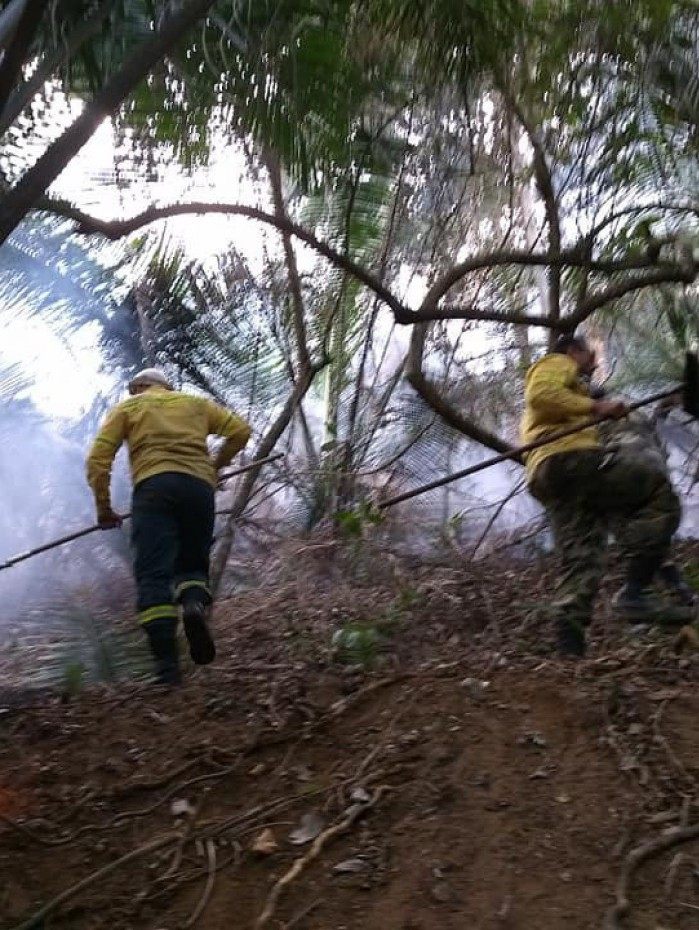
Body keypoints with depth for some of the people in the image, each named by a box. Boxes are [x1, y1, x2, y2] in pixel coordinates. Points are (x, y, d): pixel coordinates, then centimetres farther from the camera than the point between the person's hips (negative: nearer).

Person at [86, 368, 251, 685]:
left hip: (153, 486, -2)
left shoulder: (127, 407, 23)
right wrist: (215, 466, 28)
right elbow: (240, 430, 19)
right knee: (193, 563, 15)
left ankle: (167, 666, -21)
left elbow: (97, 460, 11)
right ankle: (195, 605, -20)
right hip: (199, 486, 2)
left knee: (153, 574, -7)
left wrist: (104, 509, 17)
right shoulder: (195, 403, 29)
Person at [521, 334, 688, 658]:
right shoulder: (556, 364, 14)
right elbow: (540, 395, -9)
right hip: (570, 458, -9)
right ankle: (633, 591, -22)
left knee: (578, 559, -1)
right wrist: (595, 406, -9)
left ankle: (570, 642, -14)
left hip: (546, 475, 9)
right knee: (659, 492, -10)